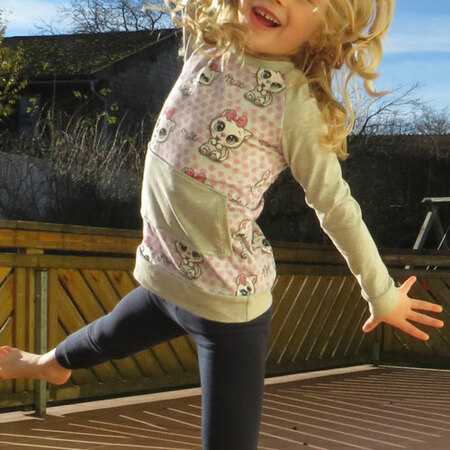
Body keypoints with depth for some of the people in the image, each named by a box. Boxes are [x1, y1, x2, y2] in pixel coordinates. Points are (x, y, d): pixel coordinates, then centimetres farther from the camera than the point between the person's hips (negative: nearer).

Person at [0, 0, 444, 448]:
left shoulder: (297, 105, -22)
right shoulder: (208, 39, -7)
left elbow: (337, 210, -11)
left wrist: (383, 295, -1)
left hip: (227, 305, -7)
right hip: (162, 276, 7)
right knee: (102, 340, 34)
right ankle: (52, 364, 68)